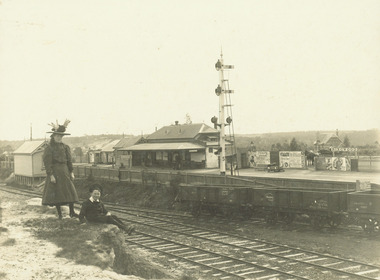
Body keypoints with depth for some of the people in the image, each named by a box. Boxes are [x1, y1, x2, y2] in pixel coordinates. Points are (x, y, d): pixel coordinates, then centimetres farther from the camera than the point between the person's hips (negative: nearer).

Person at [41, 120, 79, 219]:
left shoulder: (65, 147, 9)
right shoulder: (49, 148, -6)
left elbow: (69, 160, 12)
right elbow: (47, 163, -11)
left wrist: (71, 172, 6)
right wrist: (50, 175, -17)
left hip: (64, 171, 4)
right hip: (54, 171, -4)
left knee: (70, 191, 1)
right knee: (56, 193, 1)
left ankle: (72, 212, 8)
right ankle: (59, 213, 12)